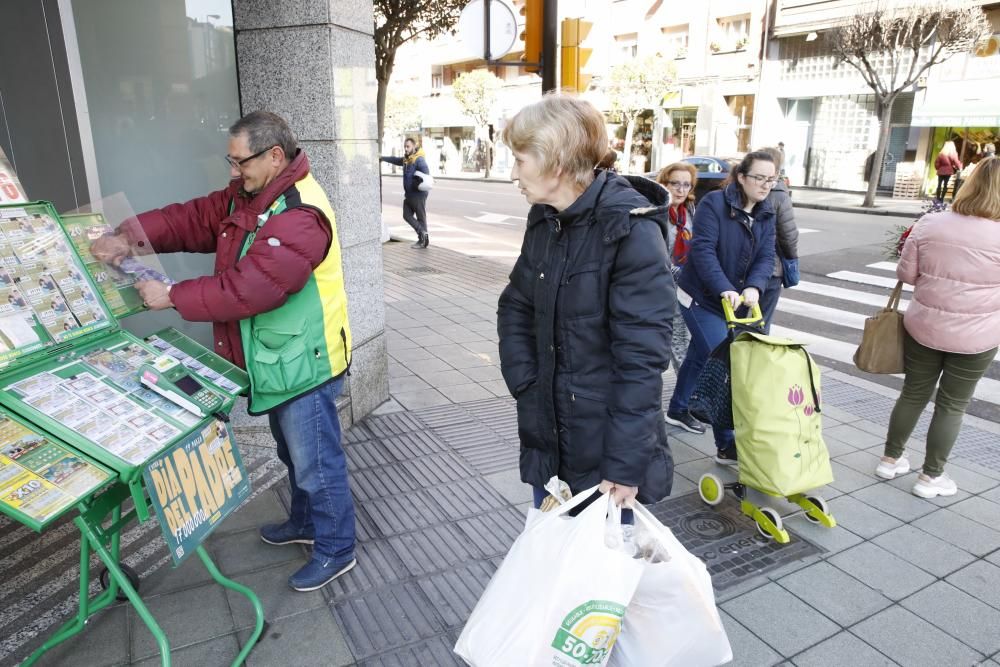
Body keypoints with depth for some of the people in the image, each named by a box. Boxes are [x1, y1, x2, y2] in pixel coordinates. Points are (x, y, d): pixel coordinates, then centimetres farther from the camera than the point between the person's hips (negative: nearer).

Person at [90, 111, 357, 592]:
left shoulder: (300, 216, -26)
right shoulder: (246, 196, 7)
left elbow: (249, 288, -30)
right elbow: (193, 218, 6)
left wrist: (172, 297, -21)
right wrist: (130, 237, -10)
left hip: (304, 365, -10)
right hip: (275, 361, 10)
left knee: (316, 464, 5)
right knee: (293, 455, 26)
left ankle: (336, 550, 24)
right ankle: (306, 522, 46)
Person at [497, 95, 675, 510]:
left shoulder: (631, 230, -18)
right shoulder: (544, 220, 4)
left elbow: (641, 354, -20)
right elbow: (514, 309, 11)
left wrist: (625, 463, -19)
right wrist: (527, 387, -2)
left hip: (606, 442, -6)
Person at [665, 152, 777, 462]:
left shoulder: (766, 214, 5)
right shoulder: (714, 203, -16)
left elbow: (766, 256, -5)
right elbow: (703, 250, -25)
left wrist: (754, 287, -25)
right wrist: (724, 289, -37)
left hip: (733, 300, 7)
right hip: (700, 297, -7)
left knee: (700, 354, 21)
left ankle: (678, 409, 42)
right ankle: (726, 445, -5)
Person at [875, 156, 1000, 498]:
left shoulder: (931, 223, -8)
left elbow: (906, 273, -3)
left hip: (923, 327, 2)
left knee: (913, 394, 17)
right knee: (952, 405, 11)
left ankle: (890, 459, 30)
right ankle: (931, 476, 21)